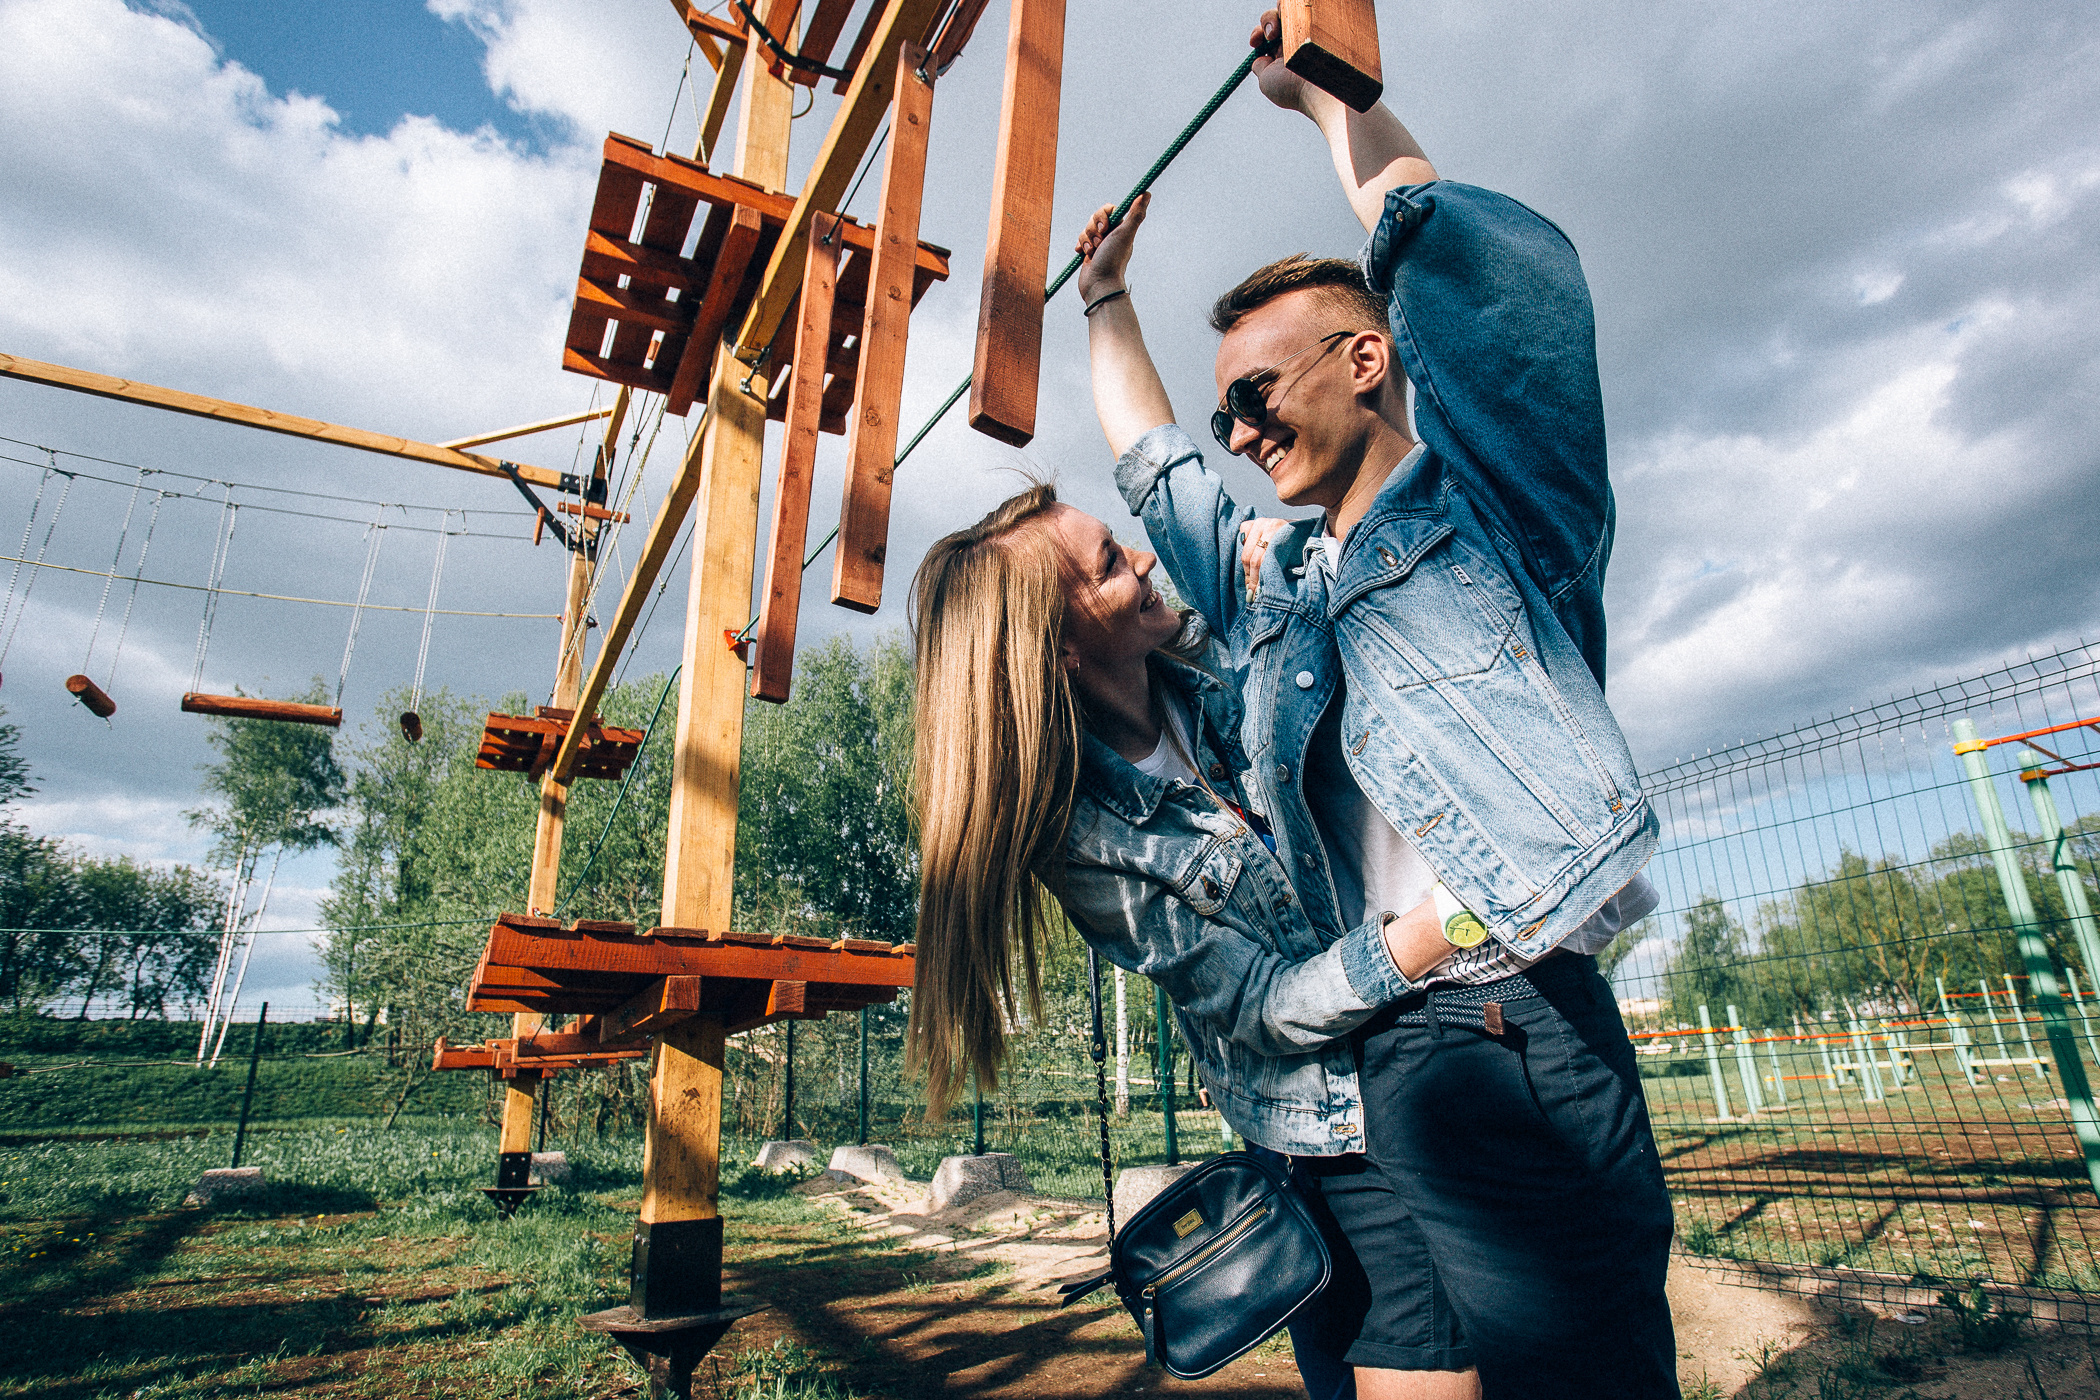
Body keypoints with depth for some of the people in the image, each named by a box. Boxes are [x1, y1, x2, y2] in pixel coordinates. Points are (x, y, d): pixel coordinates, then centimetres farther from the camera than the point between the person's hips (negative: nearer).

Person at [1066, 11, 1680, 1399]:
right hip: (1344, 1065, 6)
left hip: (1514, 1038, -5)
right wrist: (1107, 298, 48)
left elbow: (1438, 229, -5)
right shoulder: (1267, 576, 23)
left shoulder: (1488, 499, 6)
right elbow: (1149, 456, 38)